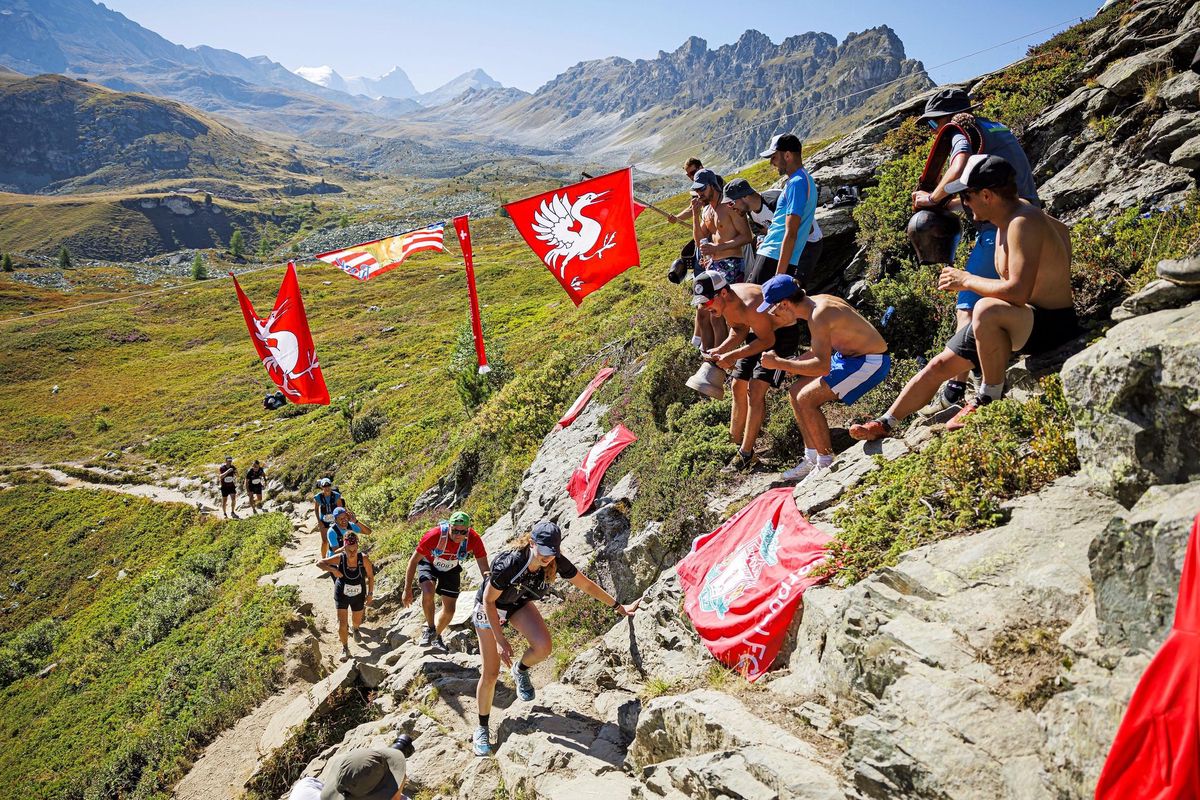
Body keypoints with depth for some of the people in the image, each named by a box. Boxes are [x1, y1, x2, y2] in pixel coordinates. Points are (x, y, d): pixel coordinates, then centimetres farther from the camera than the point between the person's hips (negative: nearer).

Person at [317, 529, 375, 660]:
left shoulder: (364, 558, -23)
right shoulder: (340, 558, -23)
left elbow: (370, 576, -11)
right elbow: (319, 563, -20)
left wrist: (370, 593, -7)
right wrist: (333, 570, -37)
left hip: (358, 595, 1)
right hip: (342, 595, -1)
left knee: (357, 621, 19)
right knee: (342, 623, -7)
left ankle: (356, 629, 58)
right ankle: (345, 648, 16)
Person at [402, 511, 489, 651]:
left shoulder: (474, 540, -33)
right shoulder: (434, 535, -38)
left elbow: (484, 570, -25)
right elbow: (413, 560, -26)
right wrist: (407, 590, -24)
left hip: (451, 569, 2)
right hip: (428, 563, -2)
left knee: (450, 610, 4)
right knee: (428, 592, -31)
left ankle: (437, 636, 35)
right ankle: (430, 628, -5)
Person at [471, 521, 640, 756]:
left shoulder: (557, 562, -26)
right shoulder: (509, 564, -39)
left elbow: (586, 585, -12)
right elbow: (488, 601, -24)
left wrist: (618, 607, -6)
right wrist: (500, 640, -23)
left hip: (520, 604, 3)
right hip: (489, 608, -3)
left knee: (543, 647, -24)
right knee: (491, 673, -3)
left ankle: (521, 670, 10)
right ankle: (482, 728, 21)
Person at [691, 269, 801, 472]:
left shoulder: (750, 306, -37)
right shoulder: (724, 302, -10)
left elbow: (768, 341, -26)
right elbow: (739, 331, 4)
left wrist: (733, 356, -29)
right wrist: (720, 350, -12)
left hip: (781, 333, -9)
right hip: (758, 331, 9)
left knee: (755, 389, -17)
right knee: (738, 386, 10)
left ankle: (746, 454, -10)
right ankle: (734, 442, 24)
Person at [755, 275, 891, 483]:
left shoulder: (819, 314, -27)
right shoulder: (815, 303, 3)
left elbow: (822, 367, -32)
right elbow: (820, 348, 16)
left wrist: (779, 363, -24)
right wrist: (793, 363, 1)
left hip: (870, 362, -10)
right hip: (849, 356, 10)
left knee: (805, 400, -17)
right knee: (796, 393, 8)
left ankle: (826, 464, -4)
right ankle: (812, 459, 15)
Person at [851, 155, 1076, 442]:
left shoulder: (1024, 223, -25)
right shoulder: (1008, 216, 4)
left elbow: (1017, 292, -35)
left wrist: (967, 280, -21)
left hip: (1052, 324, -10)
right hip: (1022, 320, 10)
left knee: (987, 310, -40)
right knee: (939, 365, 7)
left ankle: (990, 398, -19)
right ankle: (885, 424, 17)